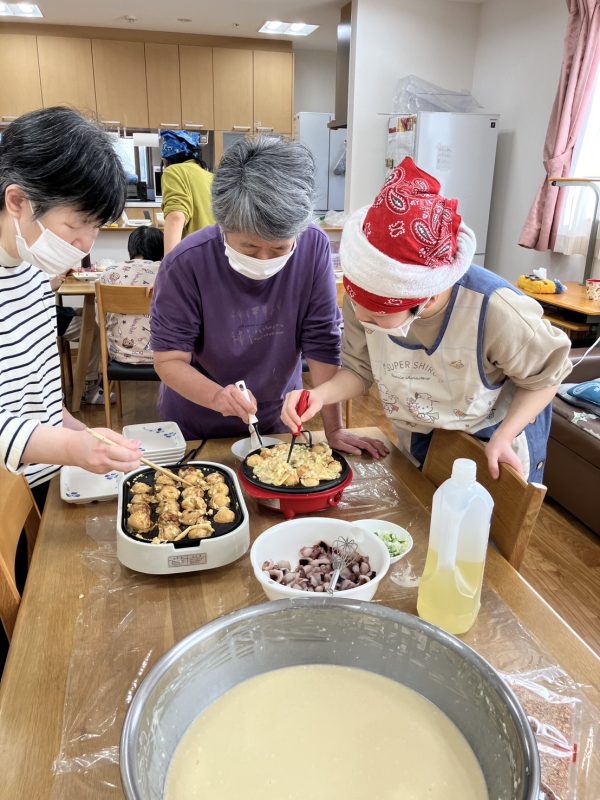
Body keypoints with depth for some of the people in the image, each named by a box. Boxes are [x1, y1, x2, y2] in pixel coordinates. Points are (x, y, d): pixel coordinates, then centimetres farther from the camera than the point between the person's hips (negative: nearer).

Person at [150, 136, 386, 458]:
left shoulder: (314, 248, -21)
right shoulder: (185, 265, -26)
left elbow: (322, 344, -17)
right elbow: (169, 359, -20)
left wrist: (333, 430, -17)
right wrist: (217, 397, -38)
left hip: (277, 420, 2)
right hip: (195, 429, -1)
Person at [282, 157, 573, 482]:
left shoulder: (494, 310, -38)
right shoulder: (365, 295, -28)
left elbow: (544, 377, -18)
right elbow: (360, 369, -12)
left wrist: (503, 438, -26)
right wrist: (320, 394, -31)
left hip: (493, 440, -3)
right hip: (417, 438, 4)